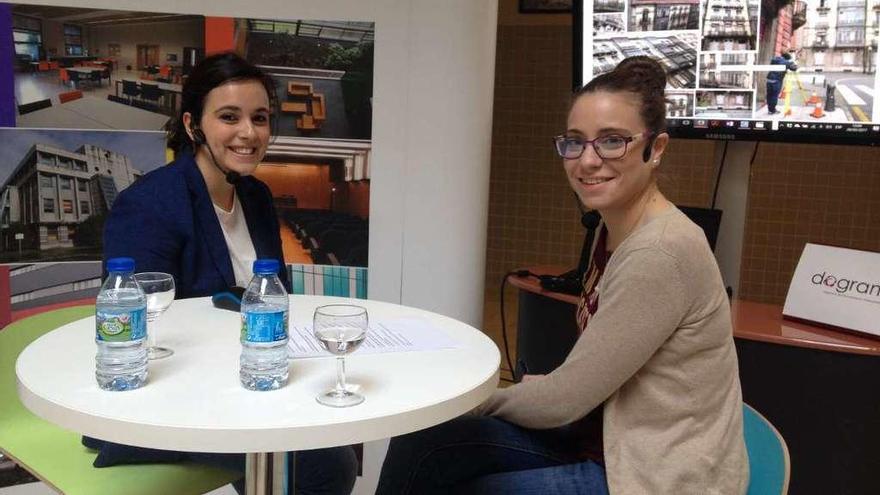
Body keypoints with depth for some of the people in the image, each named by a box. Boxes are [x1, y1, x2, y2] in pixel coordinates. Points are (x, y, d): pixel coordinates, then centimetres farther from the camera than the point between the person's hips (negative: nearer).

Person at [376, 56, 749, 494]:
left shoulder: (659, 253, -24)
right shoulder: (615, 231, 5)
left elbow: (565, 398, -19)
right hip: (610, 442, 8)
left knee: (425, 458, -8)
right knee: (422, 445, -4)